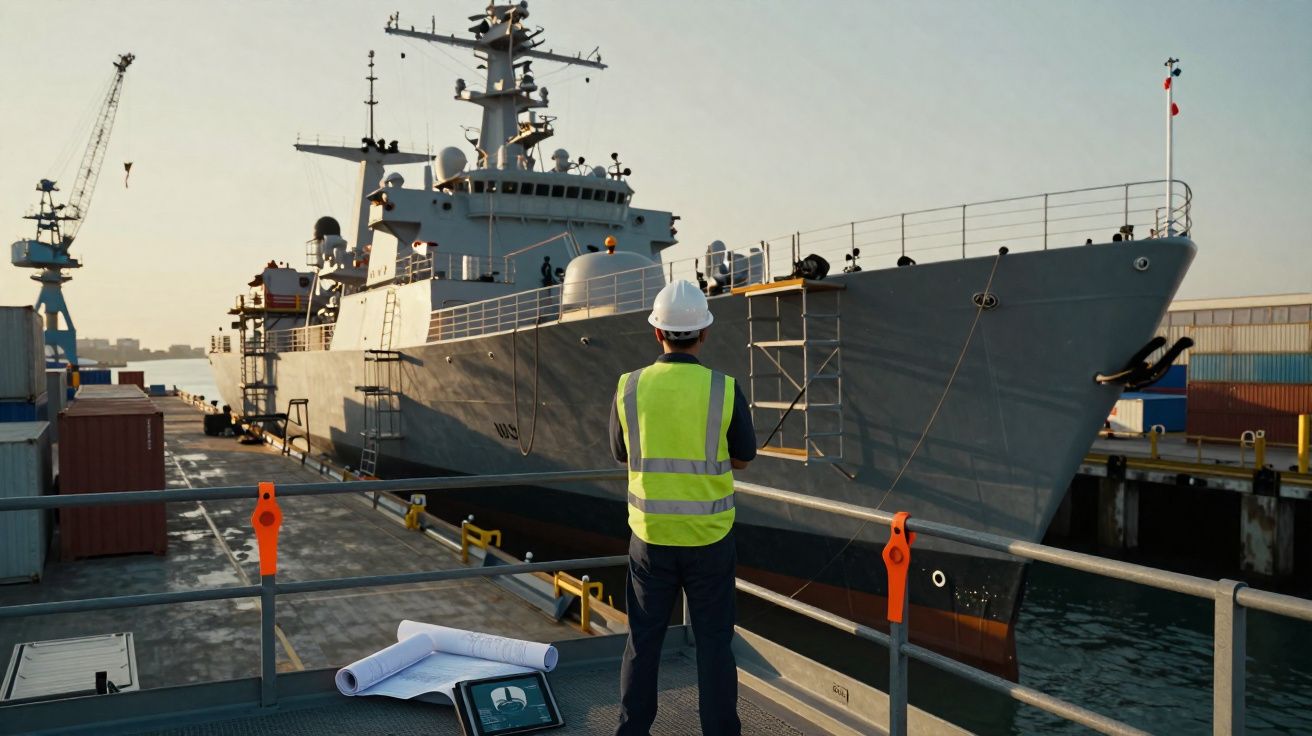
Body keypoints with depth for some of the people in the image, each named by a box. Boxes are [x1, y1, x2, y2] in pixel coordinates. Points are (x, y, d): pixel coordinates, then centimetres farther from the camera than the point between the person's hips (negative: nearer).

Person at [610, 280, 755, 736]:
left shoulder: (629, 388, -7)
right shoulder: (725, 391, -13)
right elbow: (742, 459, 2)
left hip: (651, 534, 2)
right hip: (709, 536, -1)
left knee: (644, 640, 16)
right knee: (713, 642, 11)